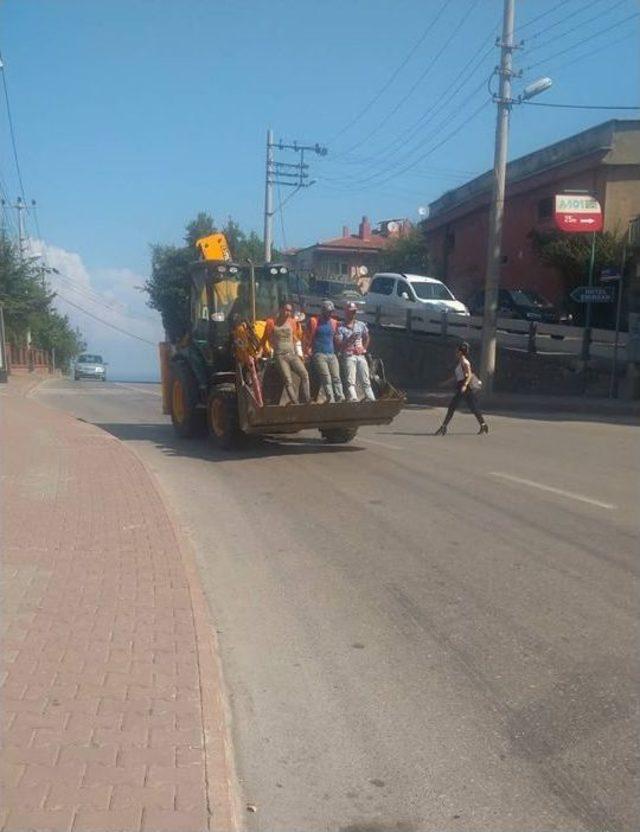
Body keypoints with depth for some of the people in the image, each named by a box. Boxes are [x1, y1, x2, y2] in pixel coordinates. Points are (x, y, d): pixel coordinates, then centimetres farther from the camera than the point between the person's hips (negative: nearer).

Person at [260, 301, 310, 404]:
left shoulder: (293, 322, 11)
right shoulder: (271, 322, 3)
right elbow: (265, 339, 11)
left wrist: (299, 353, 15)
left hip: (293, 354, 3)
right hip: (280, 356, -3)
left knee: (304, 374, -20)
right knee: (288, 381, -18)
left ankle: (306, 401, -20)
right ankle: (295, 403, -23)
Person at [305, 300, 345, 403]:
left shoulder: (334, 322, 17)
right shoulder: (314, 321, 4)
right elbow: (309, 338, 2)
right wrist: (309, 351, -5)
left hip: (332, 354, 5)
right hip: (319, 354, -5)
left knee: (336, 378, -7)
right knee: (326, 378, -16)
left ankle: (340, 398, -14)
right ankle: (331, 400, -23)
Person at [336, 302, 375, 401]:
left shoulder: (361, 325, 12)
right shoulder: (341, 328, -1)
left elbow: (366, 338, 24)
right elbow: (339, 345, -6)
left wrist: (363, 349, 12)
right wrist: (350, 339, -19)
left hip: (361, 356, 4)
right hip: (348, 356, -4)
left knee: (366, 381, 4)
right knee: (350, 382, -11)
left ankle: (371, 400, 4)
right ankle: (353, 400, -19)